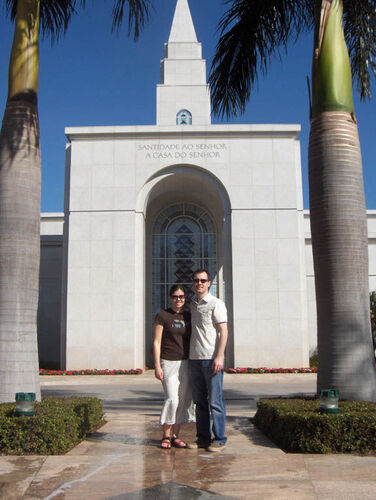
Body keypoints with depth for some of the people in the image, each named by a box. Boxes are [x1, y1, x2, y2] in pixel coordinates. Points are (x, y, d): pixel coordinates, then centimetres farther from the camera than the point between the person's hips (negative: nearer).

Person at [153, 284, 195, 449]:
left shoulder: (189, 316, 10)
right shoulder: (162, 316, -3)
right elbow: (156, 342, -5)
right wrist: (157, 366, -10)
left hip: (185, 363, 5)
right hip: (168, 362, -5)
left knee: (183, 400, 5)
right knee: (172, 399, -10)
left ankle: (175, 436, 16)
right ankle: (166, 436, 6)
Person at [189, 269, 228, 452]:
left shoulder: (216, 304, -2)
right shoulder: (192, 305, 17)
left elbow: (223, 331, -8)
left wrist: (219, 356, -17)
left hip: (211, 359, -6)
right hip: (194, 358, 6)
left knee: (215, 401, -3)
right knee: (199, 401, 9)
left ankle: (219, 439, 6)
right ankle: (203, 438, 17)